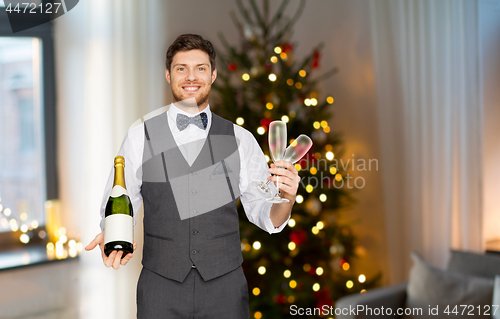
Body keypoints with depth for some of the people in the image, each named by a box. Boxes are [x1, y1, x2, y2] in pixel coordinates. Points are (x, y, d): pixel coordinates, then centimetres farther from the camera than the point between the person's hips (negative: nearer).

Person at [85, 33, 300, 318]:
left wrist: (287, 196, -15)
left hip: (225, 285, 1)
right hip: (161, 285, 0)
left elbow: (265, 215, 5)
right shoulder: (140, 138, 3)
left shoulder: (241, 140, 4)